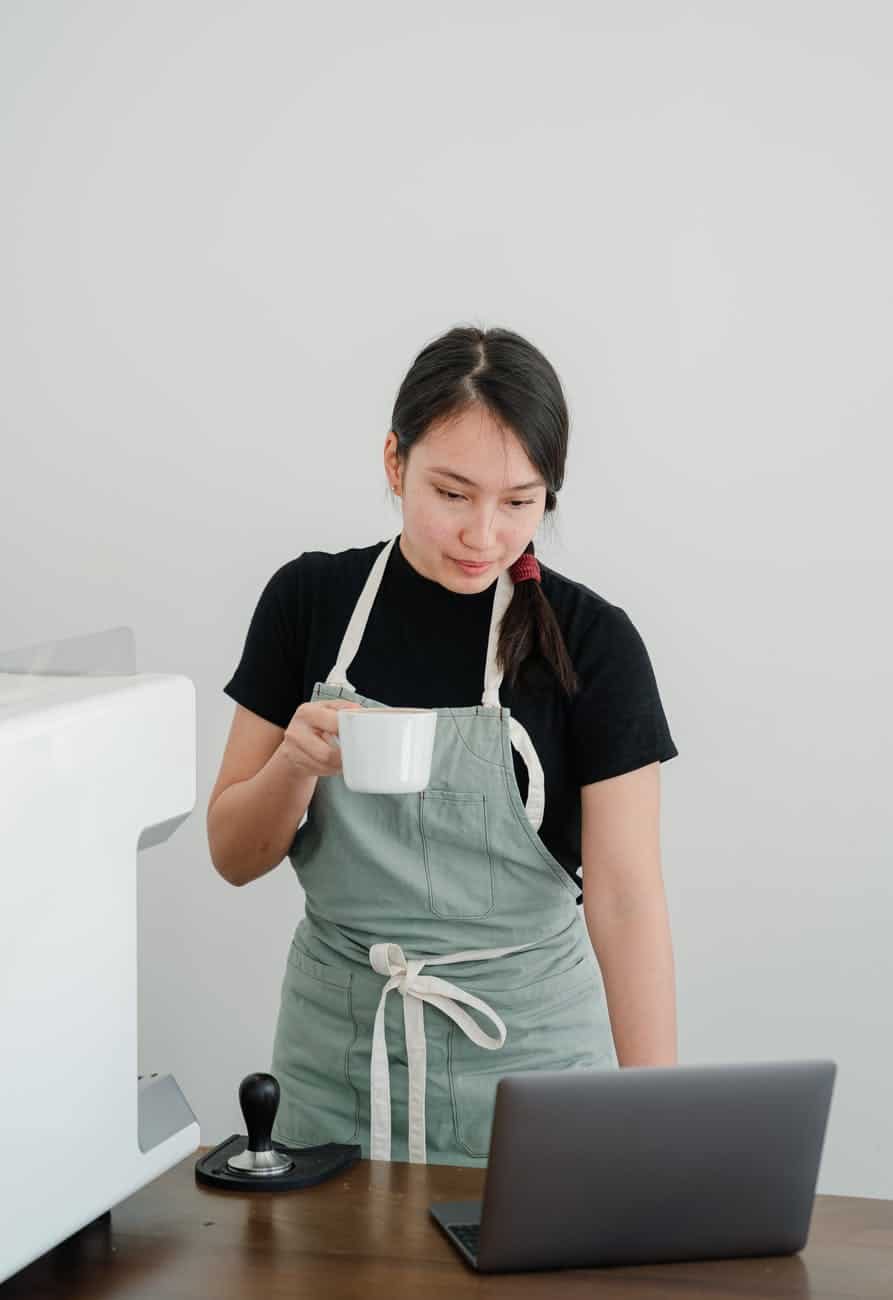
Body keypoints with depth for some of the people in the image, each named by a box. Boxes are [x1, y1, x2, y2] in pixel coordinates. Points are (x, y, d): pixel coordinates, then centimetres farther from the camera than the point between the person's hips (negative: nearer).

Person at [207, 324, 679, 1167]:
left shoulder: (590, 642, -9)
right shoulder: (310, 600, -2)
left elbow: (625, 897, -13)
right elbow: (234, 857, 1)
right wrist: (299, 761, -19)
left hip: (526, 1044, -2)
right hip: (336, 1048, 2)